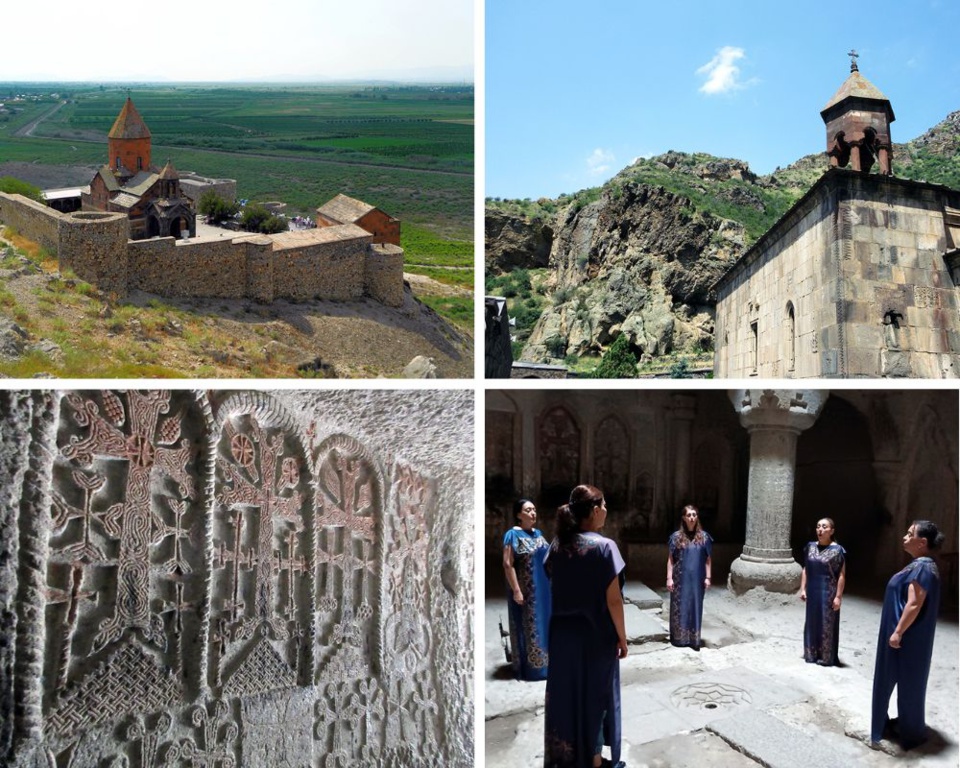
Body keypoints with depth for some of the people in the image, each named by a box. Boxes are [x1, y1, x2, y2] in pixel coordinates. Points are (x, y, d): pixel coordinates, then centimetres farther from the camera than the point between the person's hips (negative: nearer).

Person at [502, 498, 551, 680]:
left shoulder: (538, 533, 10)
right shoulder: (513, 535, -12)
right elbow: (508, 565, -17)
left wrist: (552, 583, 15)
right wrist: (516, 590, -21)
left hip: (543, 588, 7)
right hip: (526, 590, -7)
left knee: (543, 623, 14)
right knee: (527, 626, 1)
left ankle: (543, 662, 26)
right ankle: (529, 667, 10)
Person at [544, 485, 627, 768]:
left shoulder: (557, 545, 0)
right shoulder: (603, 547, -17)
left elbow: (553, 587, 6)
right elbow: (613, 599, -16)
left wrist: (563, 618, 16)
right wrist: (622, 637, -6)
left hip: (562, 632, 5)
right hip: (596, 635, -5)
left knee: (564, 692, 15)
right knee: (595, 694, 11)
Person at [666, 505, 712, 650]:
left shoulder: (704, 536, 1)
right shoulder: (676, 536, -2)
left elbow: (708, 559, 4)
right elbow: (670, 559, -1)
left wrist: (708, 577, -2)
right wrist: (669, 578, -7)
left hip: (697, 579, 1)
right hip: (680, 578, -1)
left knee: (695, 607, 7)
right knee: (679, 607, 4)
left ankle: (694, 639, 16)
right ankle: (679, 638, 15)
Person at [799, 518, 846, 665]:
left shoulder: (837, 550, -9)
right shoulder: (810, 547, 5)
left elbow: (842, 575, -10)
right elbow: (805, 569, 10)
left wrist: (838, 596, -13)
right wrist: (803, 589, 4)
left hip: (828, 593, -5)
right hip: (812, 592, 5)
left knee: (827, 624, 3)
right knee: (812, 622, 12)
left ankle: (826, 657, 13)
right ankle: (811, 654, 23)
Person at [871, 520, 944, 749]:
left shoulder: (922, 568, -22)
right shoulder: (920, 565, 9)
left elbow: (914, 605, -25)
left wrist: (898, 632, -22)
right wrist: (897, 631, 21)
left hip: (909, 637, -10)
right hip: (908, 635, 10)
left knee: (909, 681, 2)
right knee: (905, 680, 19)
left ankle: (911, 731, 14)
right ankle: (905, 723, 31)